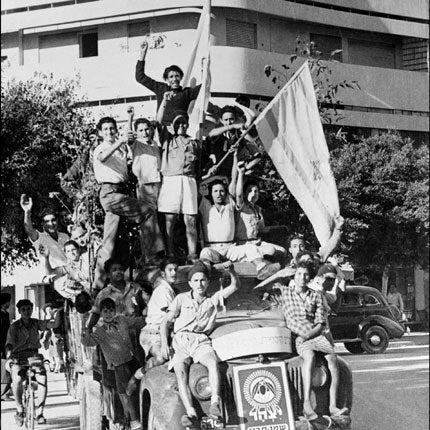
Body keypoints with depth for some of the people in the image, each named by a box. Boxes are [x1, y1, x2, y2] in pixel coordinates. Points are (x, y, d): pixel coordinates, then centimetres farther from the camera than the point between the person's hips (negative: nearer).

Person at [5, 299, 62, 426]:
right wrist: (9, 358, -29)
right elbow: (9, 344, -11)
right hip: (18, 359, -2)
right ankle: (20, 410, -8)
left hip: (34, 356, 2)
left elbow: (55, 324, -6)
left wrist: (58, 311, -22)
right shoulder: (14, 326, -2)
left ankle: (39, 412, -14)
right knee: (17, 380, -31)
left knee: (42, 378, -26)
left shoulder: (36, 323, 4)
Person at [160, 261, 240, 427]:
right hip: (181, 340, 0)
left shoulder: (213, 299, 19)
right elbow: (166, 322, 12)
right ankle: (191, 413, -40)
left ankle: (215, 403, -42)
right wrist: (164, 343, -3)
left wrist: (231, 271, -7)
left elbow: (235, 286, 13)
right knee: (180, 371, -28)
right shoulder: (181, 299, 16)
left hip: (201, 341, 0)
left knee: (213, 363, -33)